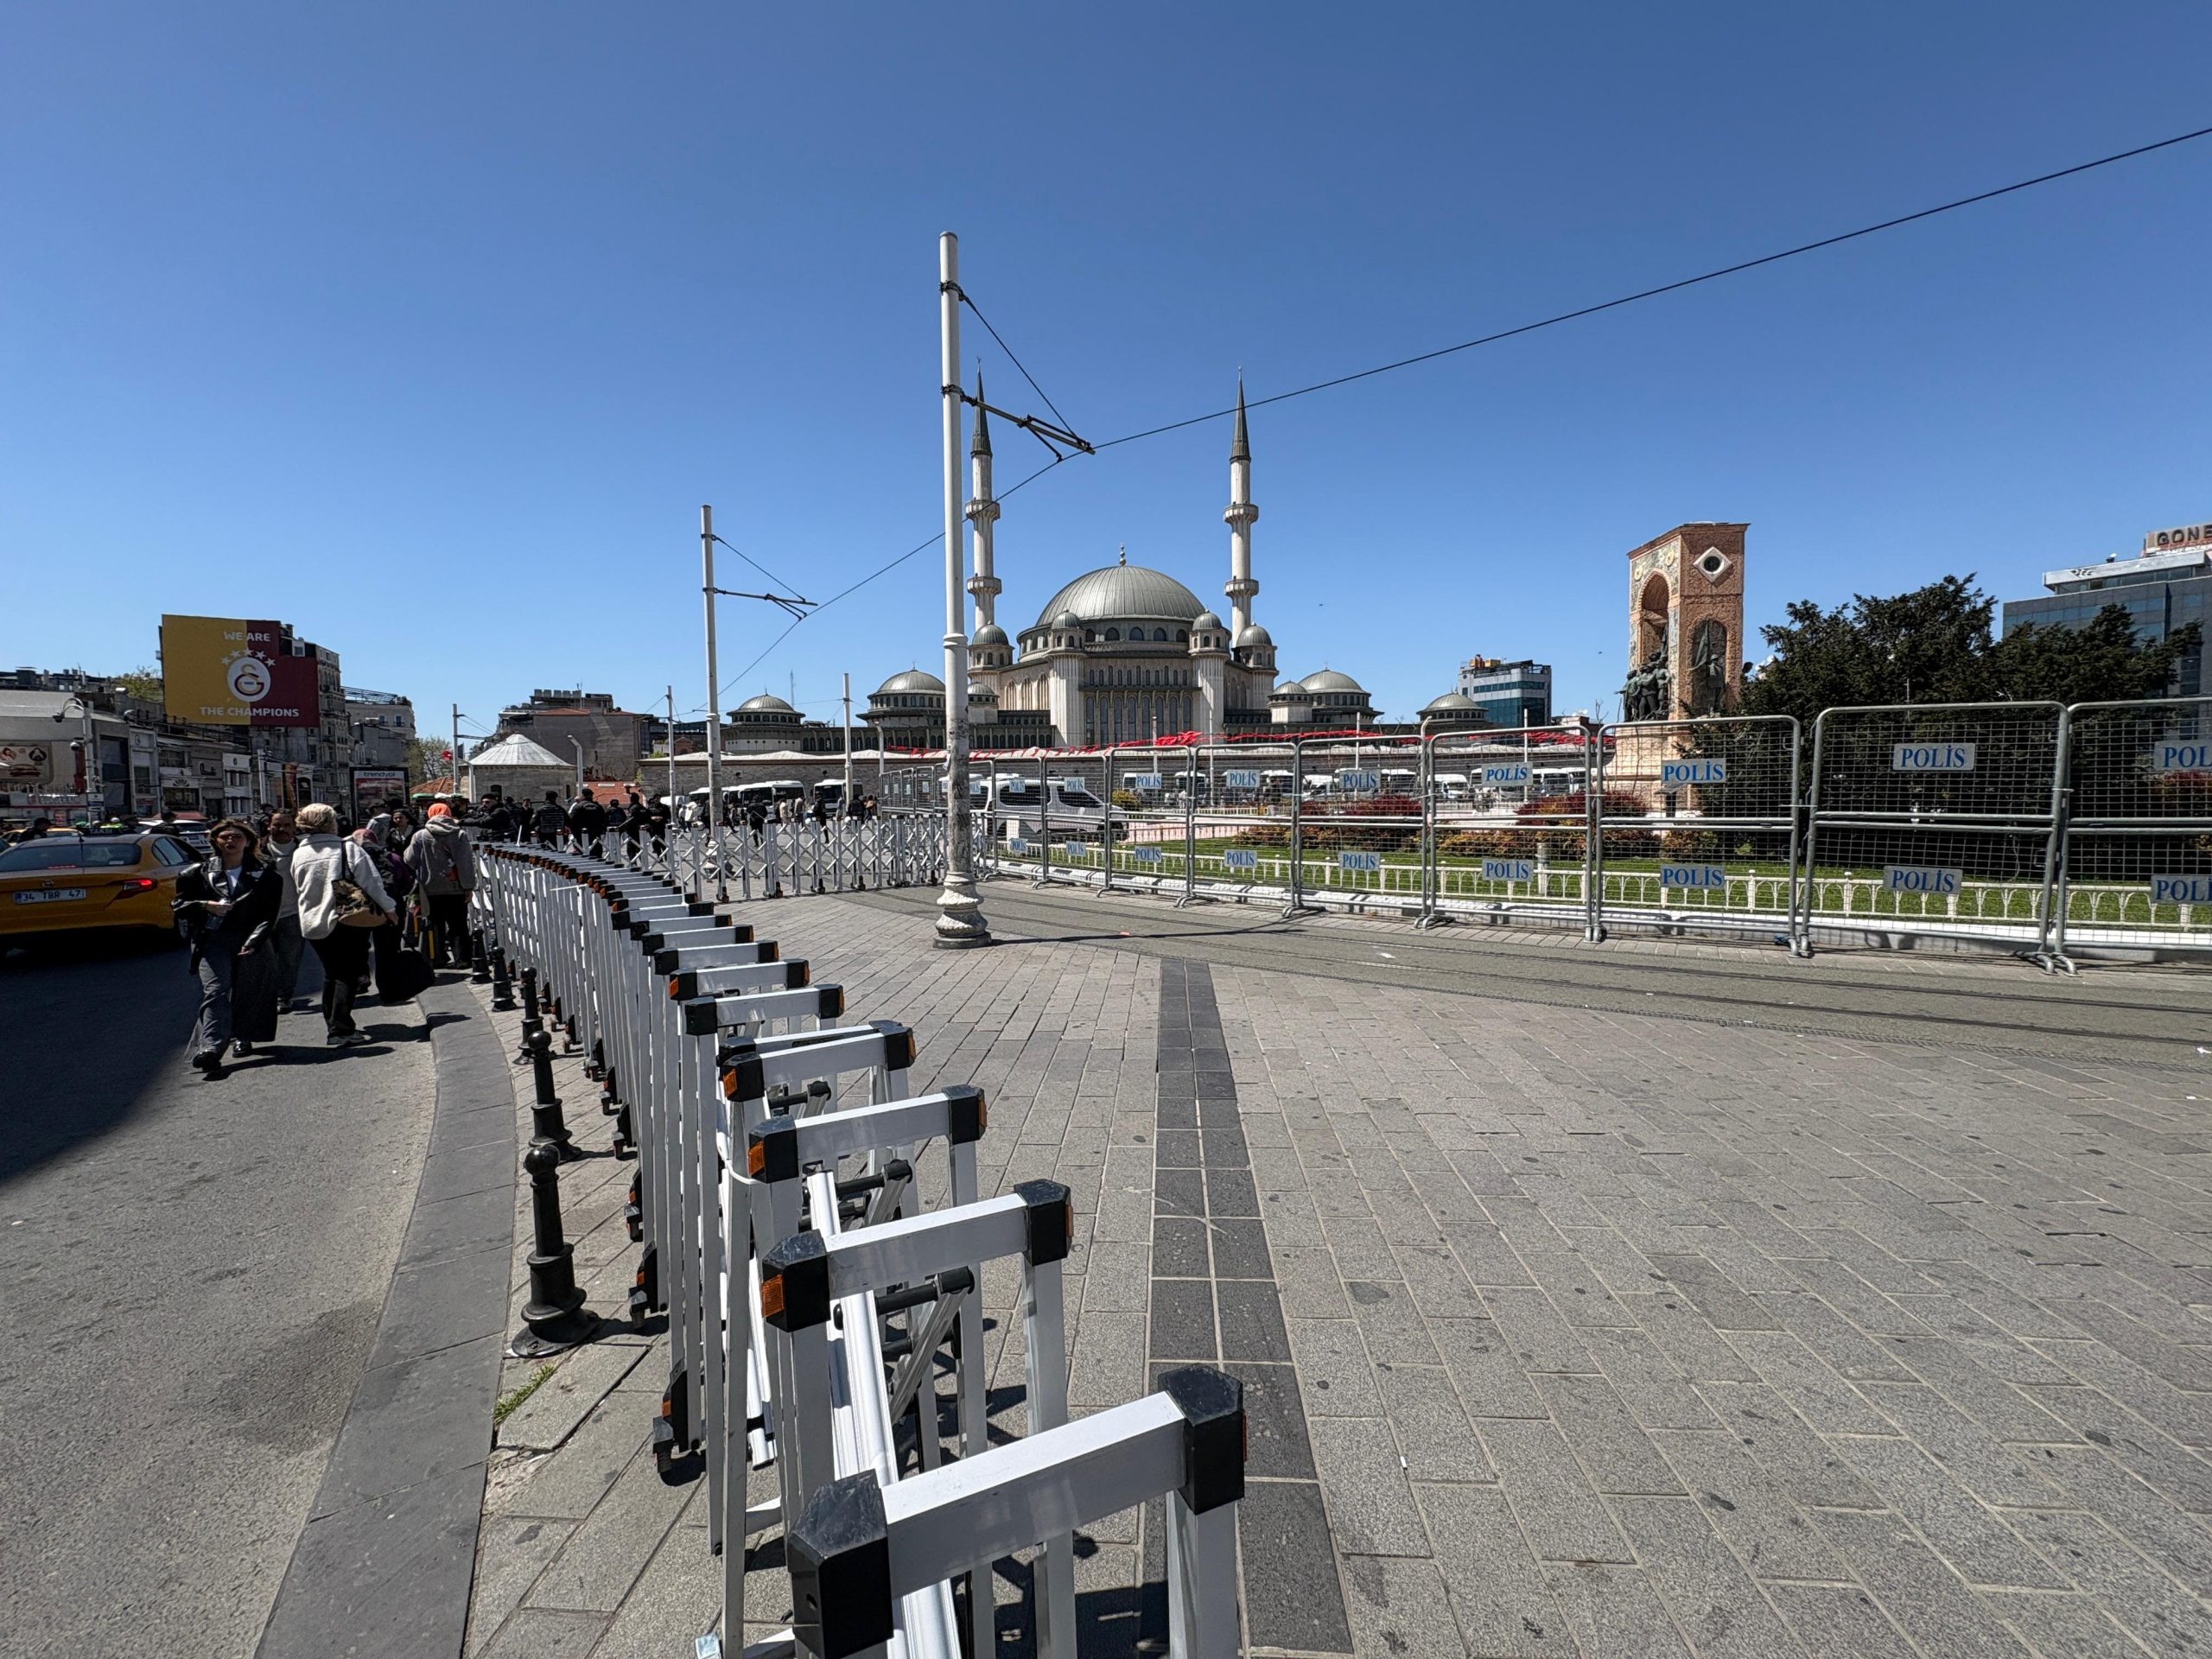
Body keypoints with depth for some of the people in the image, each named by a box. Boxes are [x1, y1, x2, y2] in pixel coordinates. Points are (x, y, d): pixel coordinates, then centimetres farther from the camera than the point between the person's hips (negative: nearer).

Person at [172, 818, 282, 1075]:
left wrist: (253, 942, -11)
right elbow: (178, 904, 11)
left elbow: (268, 914, 1)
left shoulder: (264, 875, 4)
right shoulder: (201, 873, 7)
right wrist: (205, 906, -9)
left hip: (250, 942, 1)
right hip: (212, 941, 0)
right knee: (214, 991, -15)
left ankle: (243, 1037, 30)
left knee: (247, 993, 7)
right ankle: (211, 1049, -25)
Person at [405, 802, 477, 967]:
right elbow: (467, 862, -5)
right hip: (456, 888, 0)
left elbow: (410, 861, 2)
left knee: (437, 923, 9)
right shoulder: (460, 834, -2)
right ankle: (461, 958, 1)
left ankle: (440, 958, 9)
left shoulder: (420, 836, -1)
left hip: (432, 888, 0)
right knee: (459, 924, 4)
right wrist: (469, 886, -3)